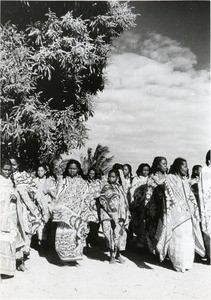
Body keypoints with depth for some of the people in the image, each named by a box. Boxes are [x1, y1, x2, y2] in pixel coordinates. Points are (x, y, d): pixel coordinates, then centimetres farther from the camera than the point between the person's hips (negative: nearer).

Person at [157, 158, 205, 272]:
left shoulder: (185, 179, 15)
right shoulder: (170, 178, -3)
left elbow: (191, 196, 17)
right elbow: (169, 197, -8)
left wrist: (195, 210, 11)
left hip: (187, 212, 6)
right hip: (175, 212, -6)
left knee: (188, 237, 5)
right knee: (177, 237, -3)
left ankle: (186, 262, 18)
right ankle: (178, 263, 9)